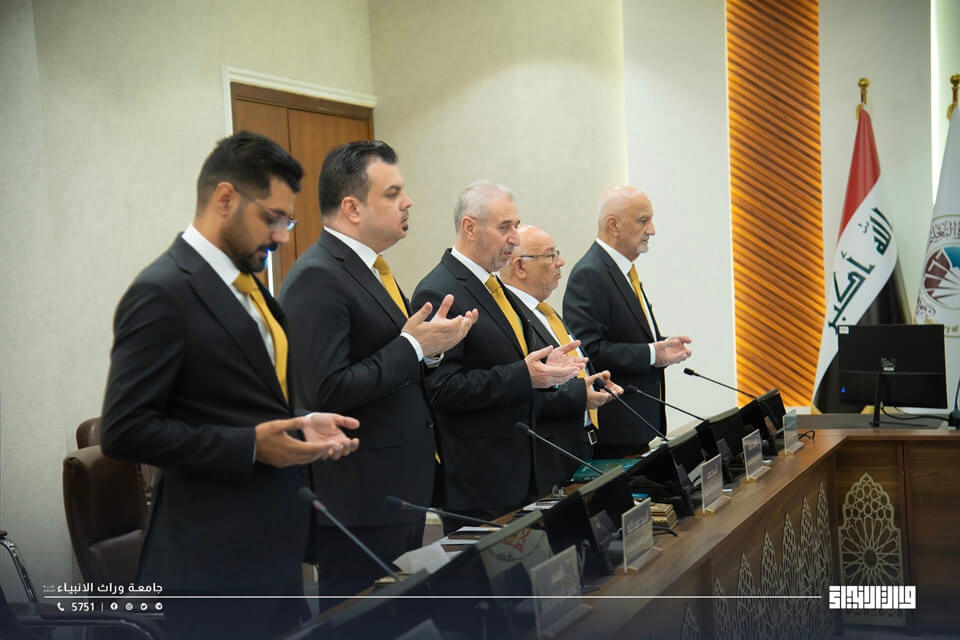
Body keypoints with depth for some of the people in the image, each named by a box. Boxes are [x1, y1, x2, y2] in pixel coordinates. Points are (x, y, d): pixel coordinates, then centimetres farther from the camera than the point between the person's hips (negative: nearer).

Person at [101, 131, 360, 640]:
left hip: (272, 539, 9)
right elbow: (124, 429, -20)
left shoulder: (245, 283, 11)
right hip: (216, 558, -9)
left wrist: (300, 425, 2)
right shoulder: (162, 293, -16)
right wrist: (250, 446, -21)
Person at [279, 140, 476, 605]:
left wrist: (428, 347, 1)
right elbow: (327, 393, -24)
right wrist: (412, 346, -18)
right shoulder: (317, 279, -17)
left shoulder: (371, 270, 14)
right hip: (359, 498, -10)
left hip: (400, 491, 10)